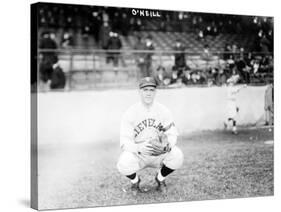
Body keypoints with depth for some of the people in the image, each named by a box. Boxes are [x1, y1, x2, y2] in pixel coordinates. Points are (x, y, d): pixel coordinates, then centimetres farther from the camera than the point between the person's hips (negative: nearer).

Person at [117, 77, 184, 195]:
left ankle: (160, 178, 6)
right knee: (123, 165, -34)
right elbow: (124, 142, -18)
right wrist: (139, 148, -41)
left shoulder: (163, 110, -5)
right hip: (137, 155, -2)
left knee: (177, 156, -27)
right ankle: (135, 180, 6)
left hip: (159, 154, 2)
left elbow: (172, 133, -5)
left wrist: (168, 143, -31)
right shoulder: (130, 113, -14)